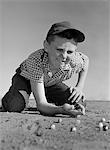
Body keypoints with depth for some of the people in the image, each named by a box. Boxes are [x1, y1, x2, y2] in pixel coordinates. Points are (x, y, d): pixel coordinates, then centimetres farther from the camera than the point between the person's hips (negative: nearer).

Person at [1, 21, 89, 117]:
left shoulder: (76, 62, -33)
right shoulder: (35, 61, -43)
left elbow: (86, 60, -3)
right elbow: (41, 104, -44)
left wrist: (79, 87, -16)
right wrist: (61, 110, -65)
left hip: (51, 83, 3)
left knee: (79, 104, -16)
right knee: (13, 106, -31)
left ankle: (51, 102, 15)